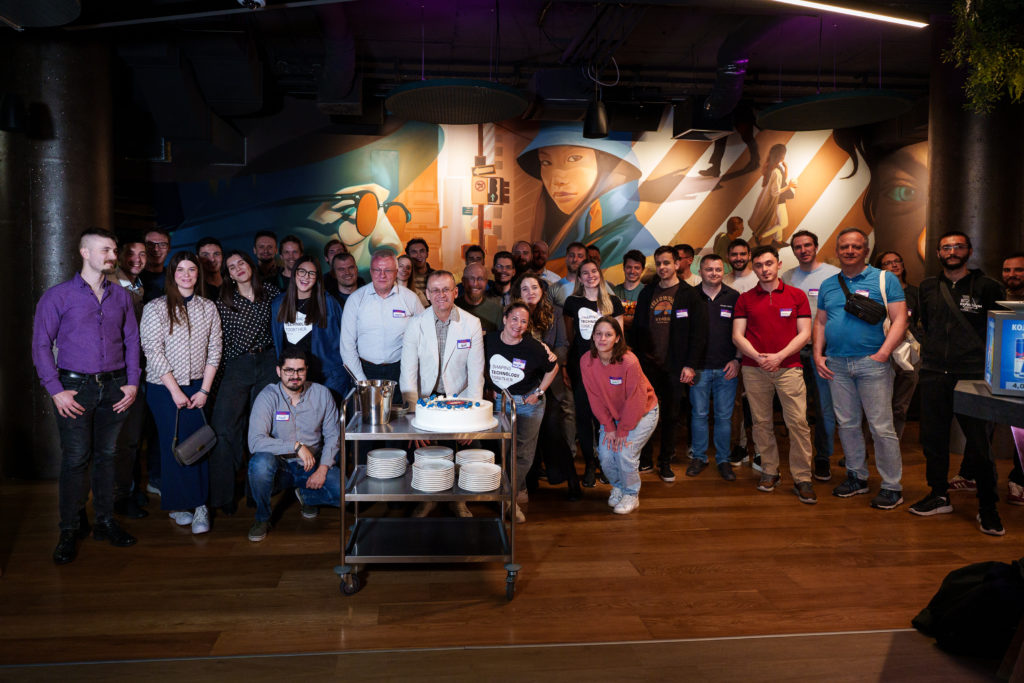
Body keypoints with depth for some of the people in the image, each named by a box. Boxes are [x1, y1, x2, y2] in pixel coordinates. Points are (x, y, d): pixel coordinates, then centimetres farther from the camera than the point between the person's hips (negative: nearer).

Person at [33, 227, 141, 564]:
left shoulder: (121, 296, 10)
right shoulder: (58, 296, -1)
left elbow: (132, 341, 13)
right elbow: (41, 345, -2)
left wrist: (132, 382, 4)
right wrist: (55, 390, -9)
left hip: (114, 387, 3)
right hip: (75, 387, -3)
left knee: (106, 455, 9)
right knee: (75, 458, -2)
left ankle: (105, 521, 20)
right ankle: (70, 530, 9)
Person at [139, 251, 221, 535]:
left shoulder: (208, 308, 8)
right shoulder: (155, 308, -2)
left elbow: (214, 351, 7)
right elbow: (153, 353, -7)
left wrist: (204, 389, -2)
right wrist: (176, 391, -11)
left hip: (197, 386, 3)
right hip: (164, 388, -2)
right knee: (174, 444, -3)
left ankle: (200, 505, 1)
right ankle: (177, 504, 10)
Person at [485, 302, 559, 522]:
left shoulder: (534, 348, -13)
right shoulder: (489, 342, -8)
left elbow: (553, 368, 4)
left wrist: (539, 392, 0)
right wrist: (490, 388, 6)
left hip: (528, 403, -2)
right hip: (500, 401, 2)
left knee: (523, 453, -3)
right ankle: (520, 491, 28)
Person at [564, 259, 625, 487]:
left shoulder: (613, 302, 6)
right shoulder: (572, 302, 6)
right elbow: (568, 336, 11)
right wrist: (566, 367, 7)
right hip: (580, 364, 1)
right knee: (583, 414, 2)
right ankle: (589, 464, 12)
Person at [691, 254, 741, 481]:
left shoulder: (734, 297, 4)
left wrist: (737, 360, -1)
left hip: (726, 368, 0)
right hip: (698, 367, 0)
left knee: (724, 415, 5)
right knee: (699, 413, 6)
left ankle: (723, 459, 17)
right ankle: (699, 457, 20)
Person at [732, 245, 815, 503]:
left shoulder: (797, 295, 6)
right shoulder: (745, 299, 9)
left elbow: (804, 333, 1)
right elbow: (737, 335, 4)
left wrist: (779, 356, -11)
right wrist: (759, 357, -10)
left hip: (788, 367, -1)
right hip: (754, 370, 2)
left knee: (798, 422, -6)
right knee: (761, 422, 5)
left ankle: (802, 479, 1)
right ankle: (769, 472, 17)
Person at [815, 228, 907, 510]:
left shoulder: (884, 279, 0)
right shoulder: (828, 285, 14)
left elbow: (899, 319, -5)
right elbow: (820, 322, 18)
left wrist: (883, 353, -15)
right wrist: (818, 355, 5)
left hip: (871, 363, -4)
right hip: (836, 364, 5)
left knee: (881, 427, -4)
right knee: (847, 424, 10)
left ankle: (892, 486, 6)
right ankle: (856, 476, 24)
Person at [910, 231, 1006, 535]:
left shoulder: (986, 287, 3)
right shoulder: (928, 287, 13)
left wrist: (986, 360, -2)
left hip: (972, 374, -4)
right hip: (934, 373, 4)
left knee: (978, 441, -4)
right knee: (933, 436, 8)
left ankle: (988, 507, 8)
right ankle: (939, 495, 23)